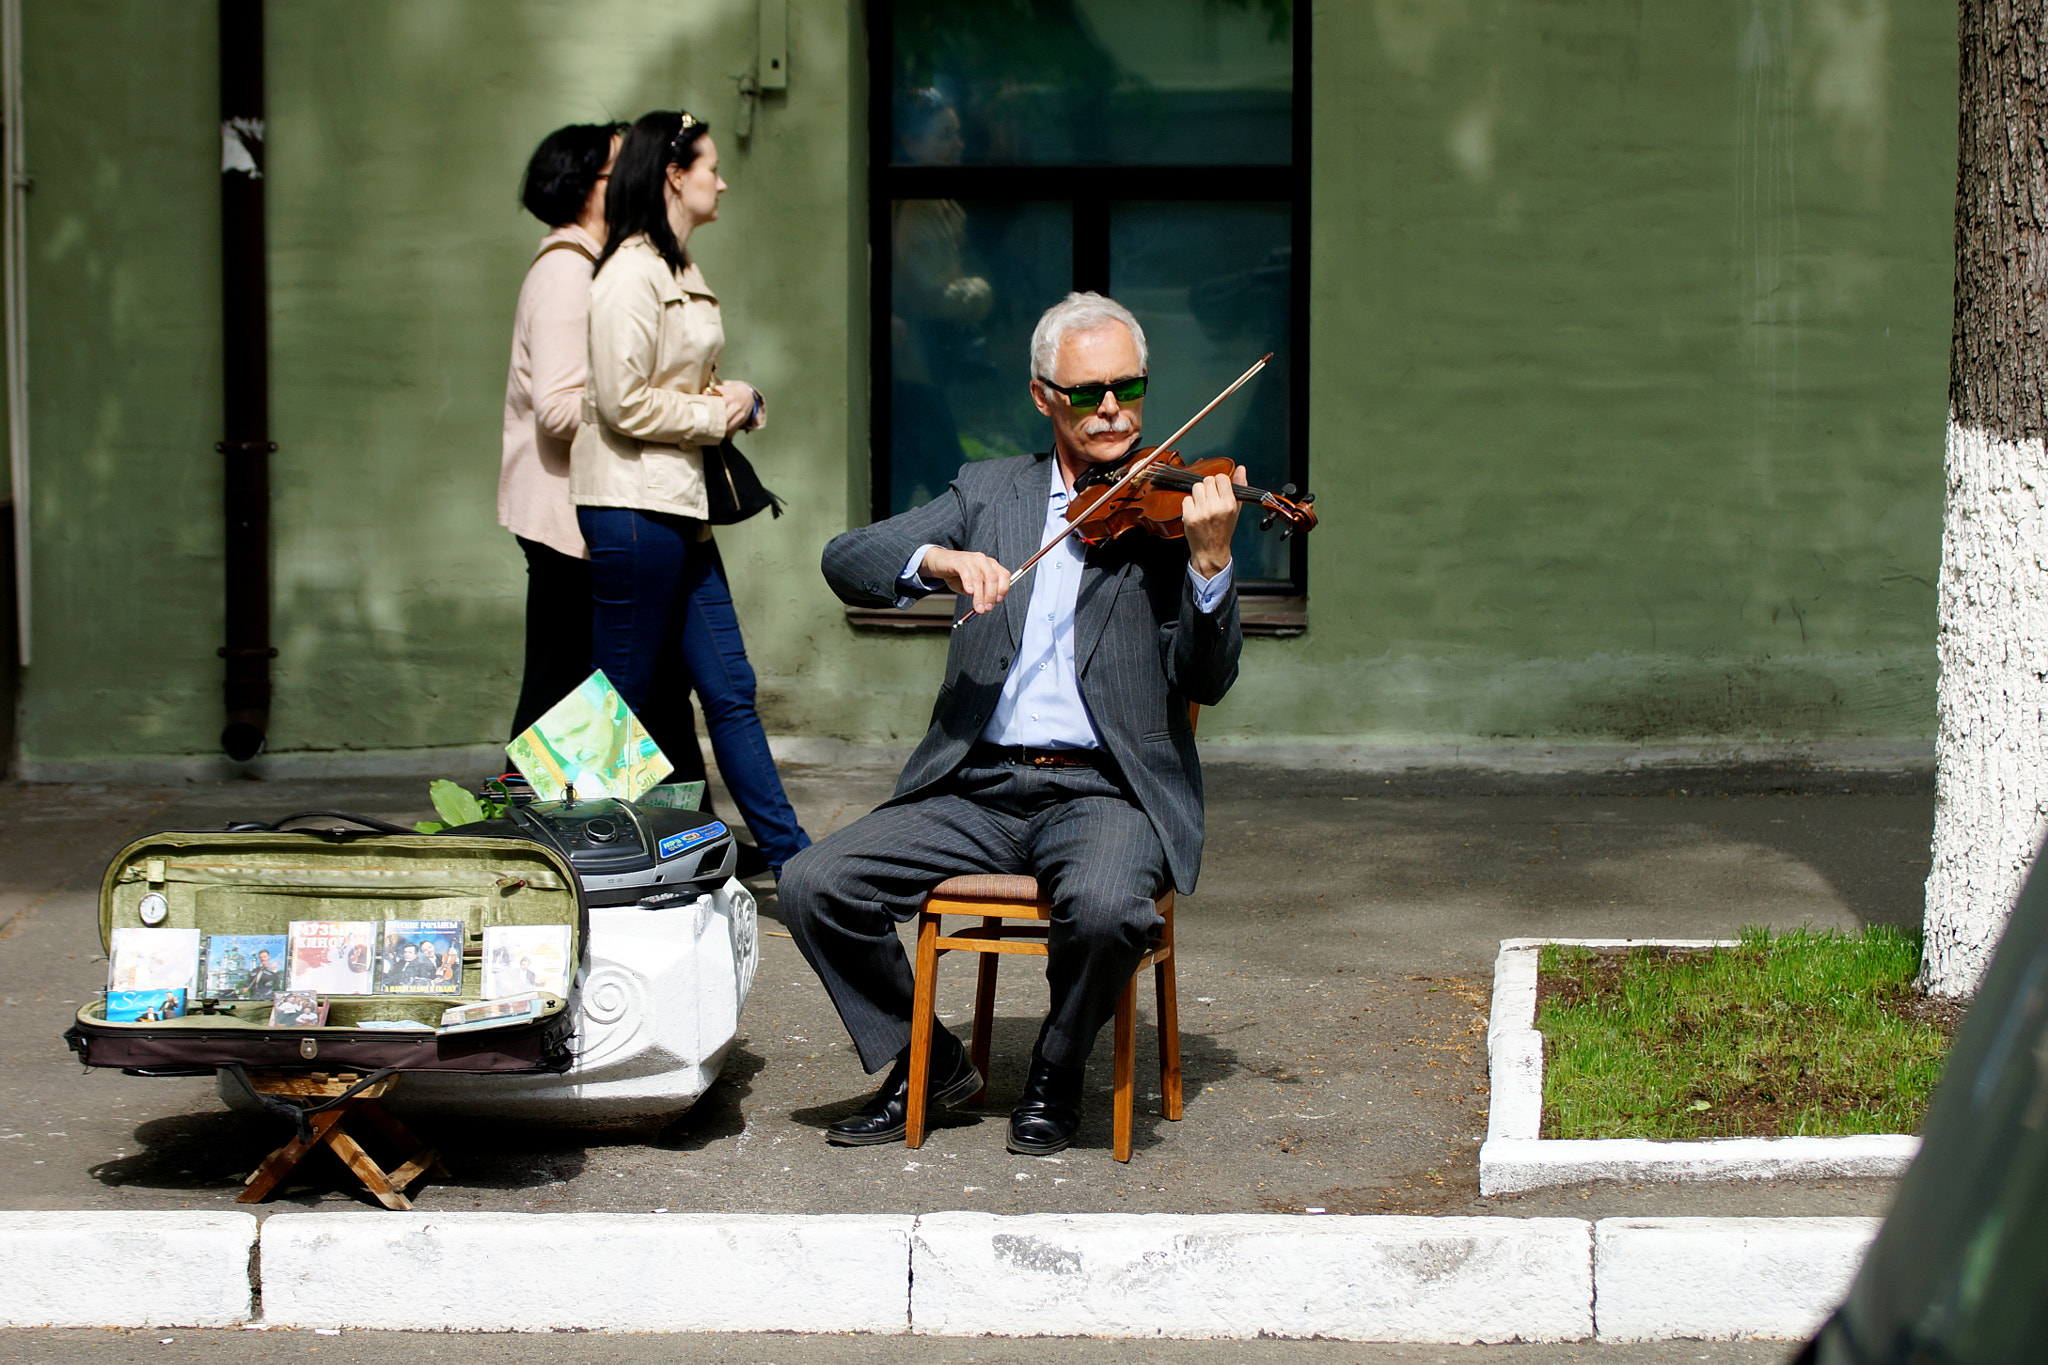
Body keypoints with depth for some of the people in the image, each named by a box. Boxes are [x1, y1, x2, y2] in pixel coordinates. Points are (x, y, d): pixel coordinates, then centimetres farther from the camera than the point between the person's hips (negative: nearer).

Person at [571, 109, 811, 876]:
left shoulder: (679, 270, 17)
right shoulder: (630, 275, -14)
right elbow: (624, 404, -19)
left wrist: (733, 400, 8)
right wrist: (715, 416, -7)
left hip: (680, 510, 10)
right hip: (633, 506, -10)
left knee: (729, 689, 8)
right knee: (624, 699, -3)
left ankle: (790, 859, 10)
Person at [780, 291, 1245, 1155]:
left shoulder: (1173, 507, 5)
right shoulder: (990, 493, 14)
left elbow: (1209, 682, -4)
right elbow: (847, 562, 3)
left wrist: (1209, 558, -21)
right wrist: (941, 559, -17)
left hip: (1106, 790, -3)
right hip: (978, 786, 3)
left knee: (1106, 907, -35)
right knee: (814, 888, -16)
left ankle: (1056, 1079, -4)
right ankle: (927, 1062, 7)